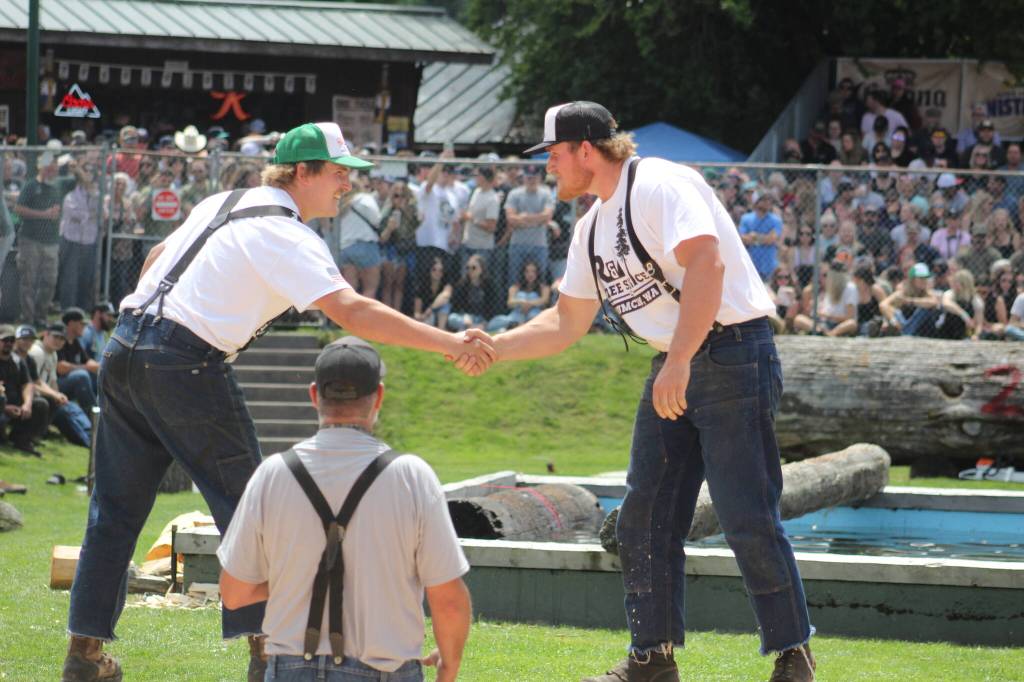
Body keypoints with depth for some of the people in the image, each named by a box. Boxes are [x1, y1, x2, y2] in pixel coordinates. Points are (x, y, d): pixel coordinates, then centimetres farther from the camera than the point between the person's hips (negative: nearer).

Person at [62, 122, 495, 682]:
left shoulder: (223, 204, 18)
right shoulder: (287, 236, -10)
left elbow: (157, 256, 29)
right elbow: (350, 311, -21)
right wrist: (449, 344, -25)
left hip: (125, 347, 8)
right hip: (187, 365, -8)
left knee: (116, 508, 12)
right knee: (244, 504, 2)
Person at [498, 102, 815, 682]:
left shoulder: (659, 186, -14)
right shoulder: (593, 226, 15)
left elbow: (706, 264, -28)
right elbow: (566, 324, 23)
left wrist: (678, 363, -33)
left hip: (734, 355, -10)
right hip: (674, 370, 10)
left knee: (748, 518, -11)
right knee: (645, 517, 7)